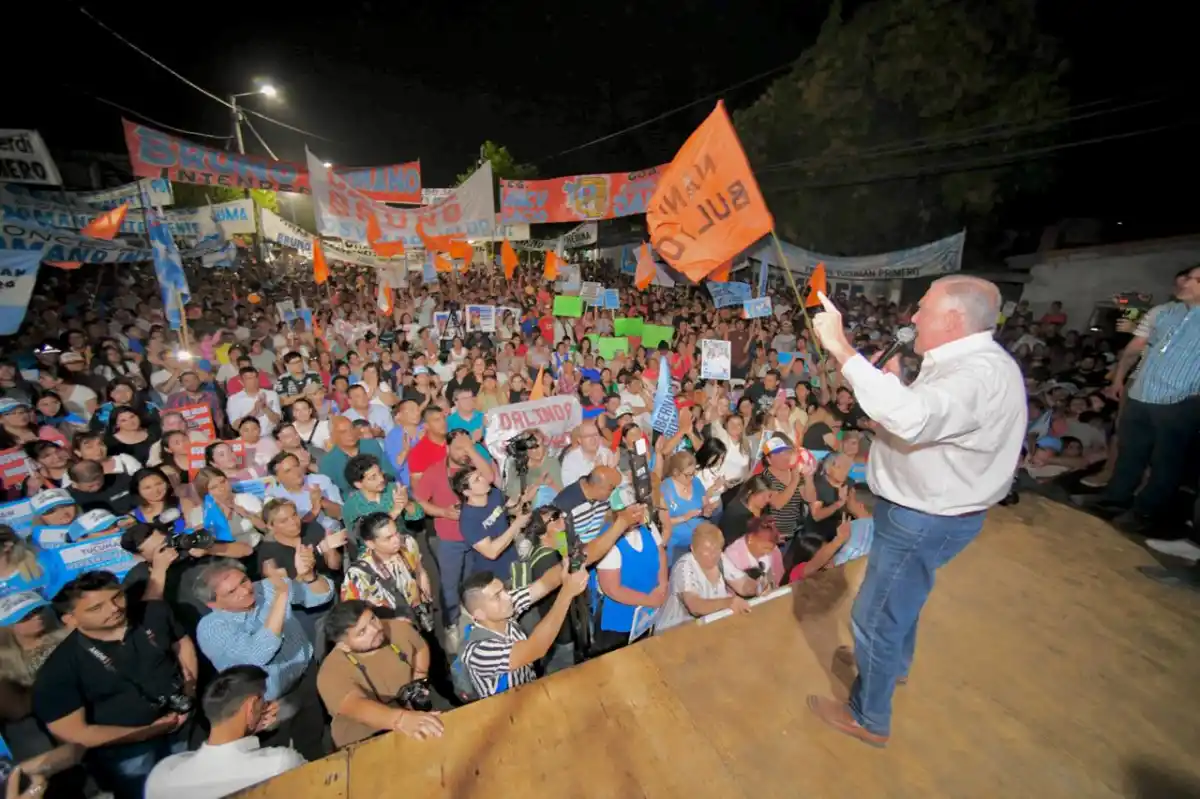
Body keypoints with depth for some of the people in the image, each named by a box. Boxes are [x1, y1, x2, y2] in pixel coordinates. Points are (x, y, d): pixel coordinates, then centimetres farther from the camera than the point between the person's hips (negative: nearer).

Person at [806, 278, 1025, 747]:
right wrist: (894, 382, -1)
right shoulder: (966, 362, 6)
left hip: (927, 521, -10)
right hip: (922, 509, 10)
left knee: (876, 616, 6)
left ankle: (869, 718, 29)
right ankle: (894, 662, 58)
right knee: (900, 596, 32)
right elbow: (922, 419, 15)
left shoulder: (981, 374, -27)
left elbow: (909, 418, -46)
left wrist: (841, 349, -44)